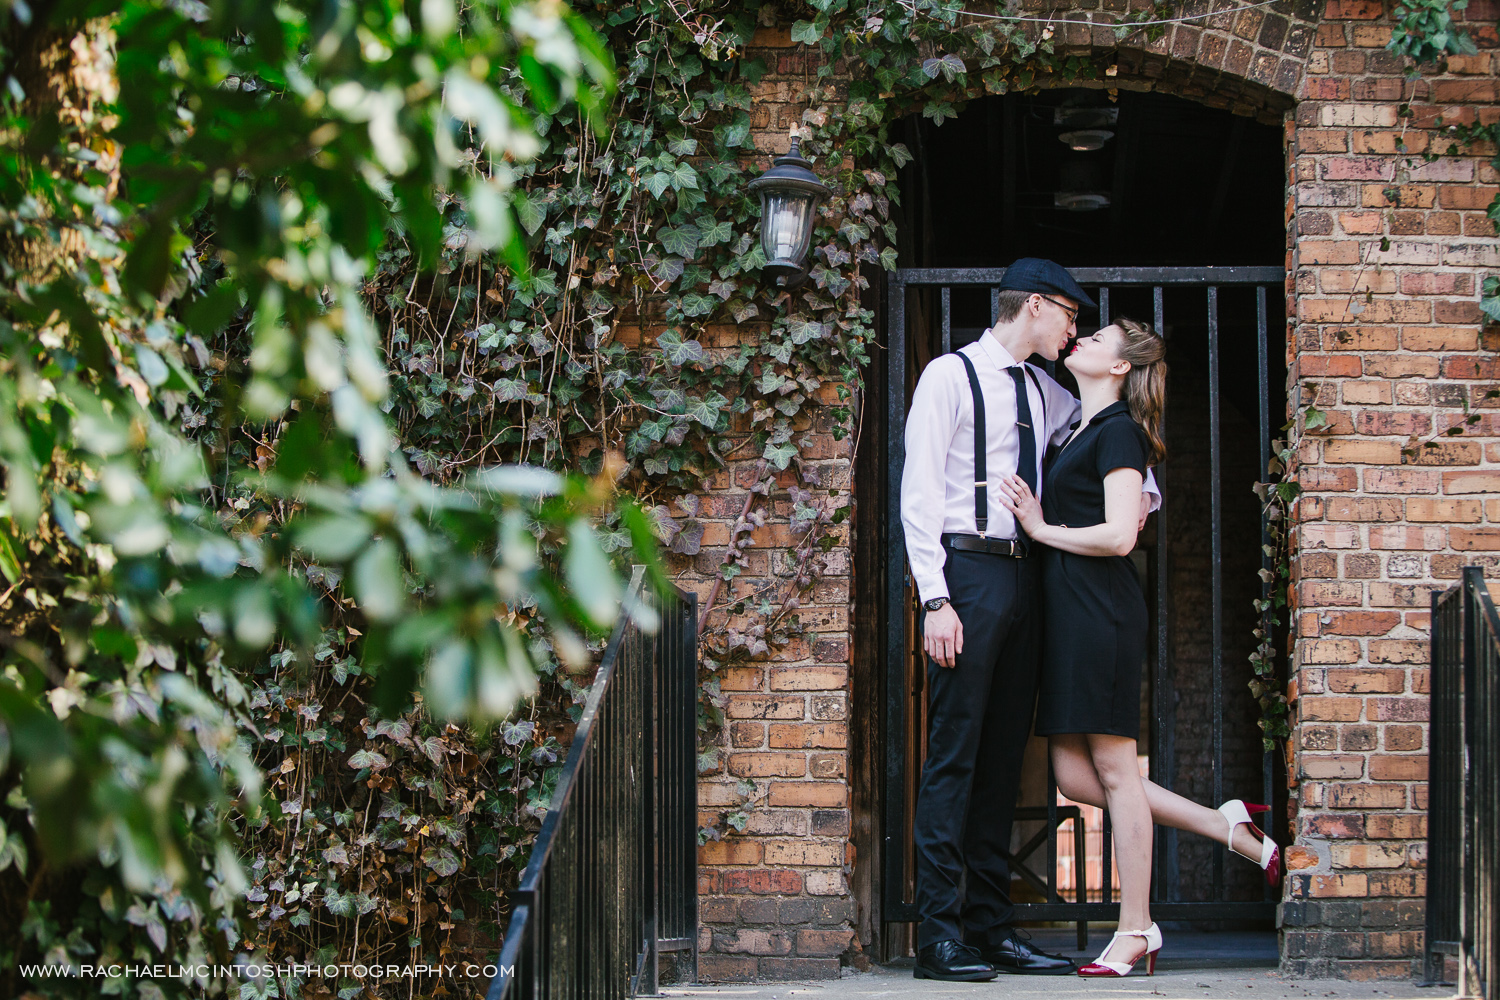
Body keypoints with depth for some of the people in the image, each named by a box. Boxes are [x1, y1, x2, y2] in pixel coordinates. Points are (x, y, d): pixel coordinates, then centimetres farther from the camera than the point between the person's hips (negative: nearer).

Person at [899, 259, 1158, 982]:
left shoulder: (1045, 393, 18)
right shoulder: (950, 375, -2)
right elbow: (919, 493, -9)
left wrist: (1143, 490, 16)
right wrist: (935, 599, -17)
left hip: (1023, 576, 7)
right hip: (968, 571, -7)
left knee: (1003, 755, 7)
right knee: (954, 754, -9)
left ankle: (990, 927, 11)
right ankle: (939, 931, -7)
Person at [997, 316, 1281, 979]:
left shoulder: (1117, 431, -7)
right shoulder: (1080, 434, 21)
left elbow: (1118, 536, -16)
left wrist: (1041, 530, -7)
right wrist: (1036, 520, 6)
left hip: (1101, 610, -9)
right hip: (1067, 613, 9)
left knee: (1113, 769, -5)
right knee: (1074, 776, 6)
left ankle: (1134, 933, 1)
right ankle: (1228, 829, 15)